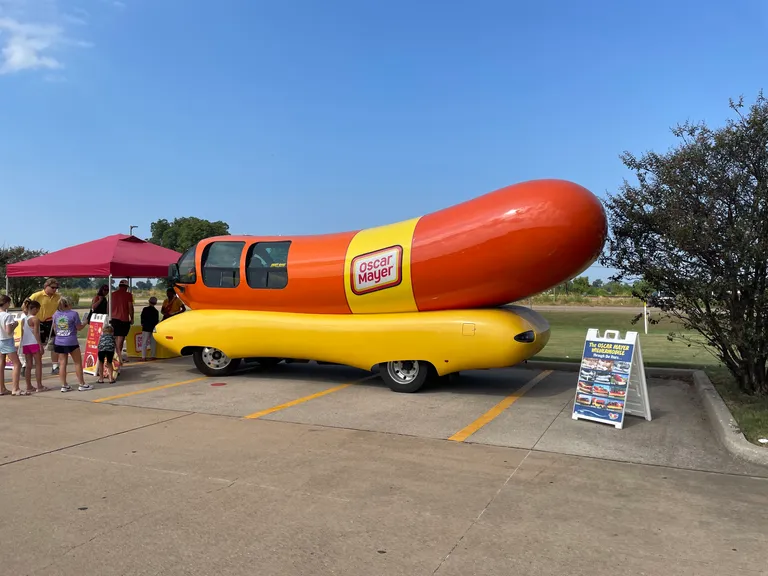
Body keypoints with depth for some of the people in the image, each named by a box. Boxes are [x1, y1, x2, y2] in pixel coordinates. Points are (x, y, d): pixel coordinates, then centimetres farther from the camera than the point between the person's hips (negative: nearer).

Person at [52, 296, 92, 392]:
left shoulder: (56, 314, 5)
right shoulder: (73, 314, -11)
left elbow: (54, 328, 14)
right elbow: (79, 327, -6)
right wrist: (85, 323, 13)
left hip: (59, 342, 5)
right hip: (71, 342, -5)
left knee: (63, 363, 8)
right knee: (78, 362, 6)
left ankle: (64, 385, 10)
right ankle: (82, 384, 10)